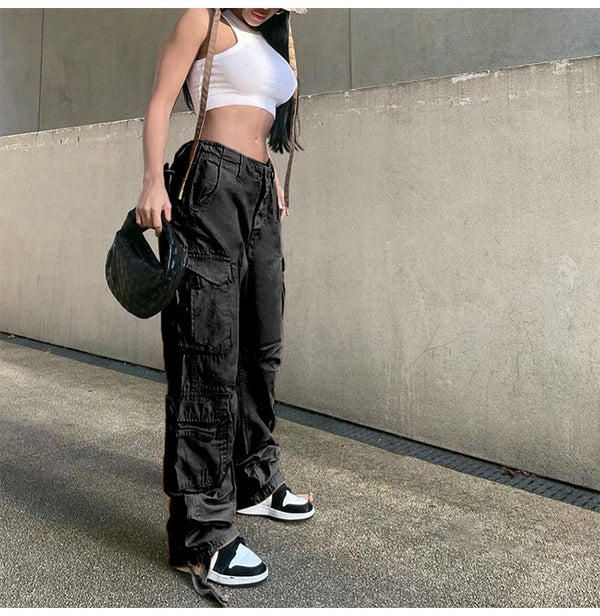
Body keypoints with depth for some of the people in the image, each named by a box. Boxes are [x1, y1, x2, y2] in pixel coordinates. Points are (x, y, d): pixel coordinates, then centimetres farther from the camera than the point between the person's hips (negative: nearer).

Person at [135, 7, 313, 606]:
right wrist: (153, 181, -16)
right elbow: (160, 102, -3)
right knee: (209, 352, -12)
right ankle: (201, 534, -7)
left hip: (260, 194, 8)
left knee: (260, 344, 9)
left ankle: (254, 482, 24)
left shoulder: (273, 42, 27)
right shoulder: (205, 19, 6)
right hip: (212, 185, -8)